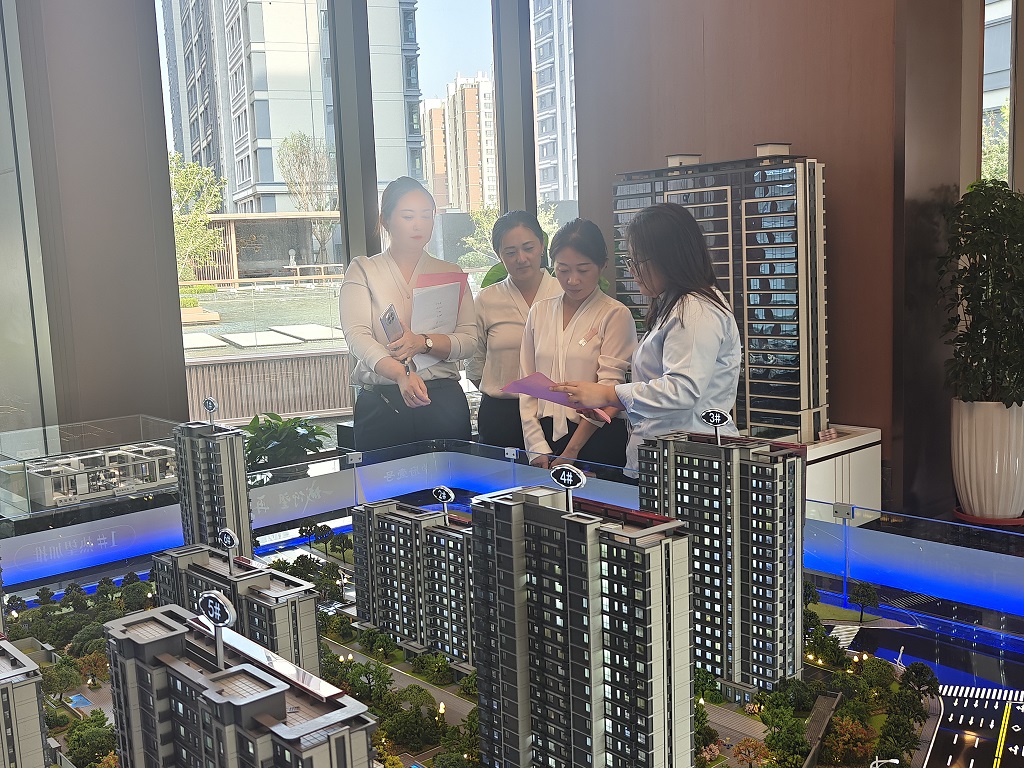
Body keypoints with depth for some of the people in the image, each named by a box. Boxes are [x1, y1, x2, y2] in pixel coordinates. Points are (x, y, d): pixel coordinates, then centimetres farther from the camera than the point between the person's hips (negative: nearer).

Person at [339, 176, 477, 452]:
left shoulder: (450, 273, 12)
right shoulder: (363, 270, 5)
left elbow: (469, 340, 1)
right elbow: (357, 336, -10)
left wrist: (424, 343, -18)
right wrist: (401, 374, -27)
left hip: (444, 401, 2)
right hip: (380, 405, -1)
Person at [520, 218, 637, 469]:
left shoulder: (615, 315, -3)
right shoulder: (539, 312, 10)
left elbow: (608, 390, -9)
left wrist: (571, 452, -14)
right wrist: (537, 447, -2)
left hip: (597, 439, -3)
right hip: (546, 434, 4)